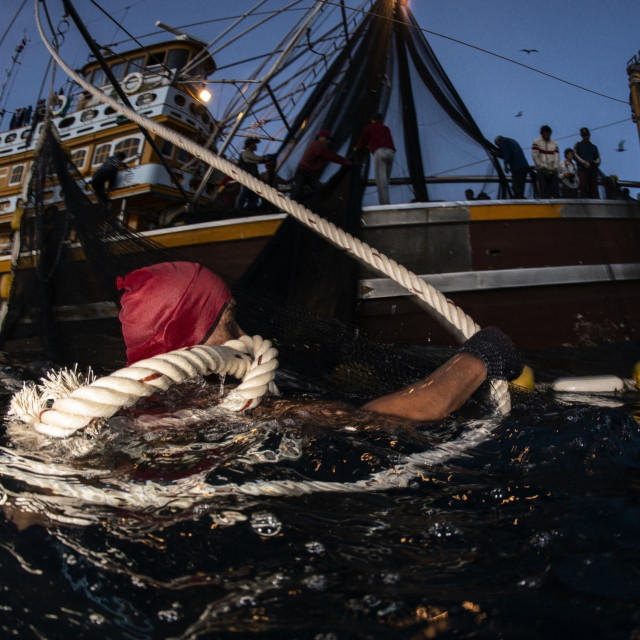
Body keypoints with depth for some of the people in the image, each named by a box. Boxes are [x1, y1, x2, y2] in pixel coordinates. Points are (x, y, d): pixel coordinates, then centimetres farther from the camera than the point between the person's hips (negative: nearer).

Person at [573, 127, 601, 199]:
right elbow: (575, 155, 2)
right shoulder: (578, 145, 16)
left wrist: (596, 162, -6)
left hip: (593, 169, 3)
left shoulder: (593, 147, 24)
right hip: (582, 169, -3)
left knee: (594, 188, -6)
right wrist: (584, 162, -12)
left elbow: (598, 158, 18)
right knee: (583, 188, -14)